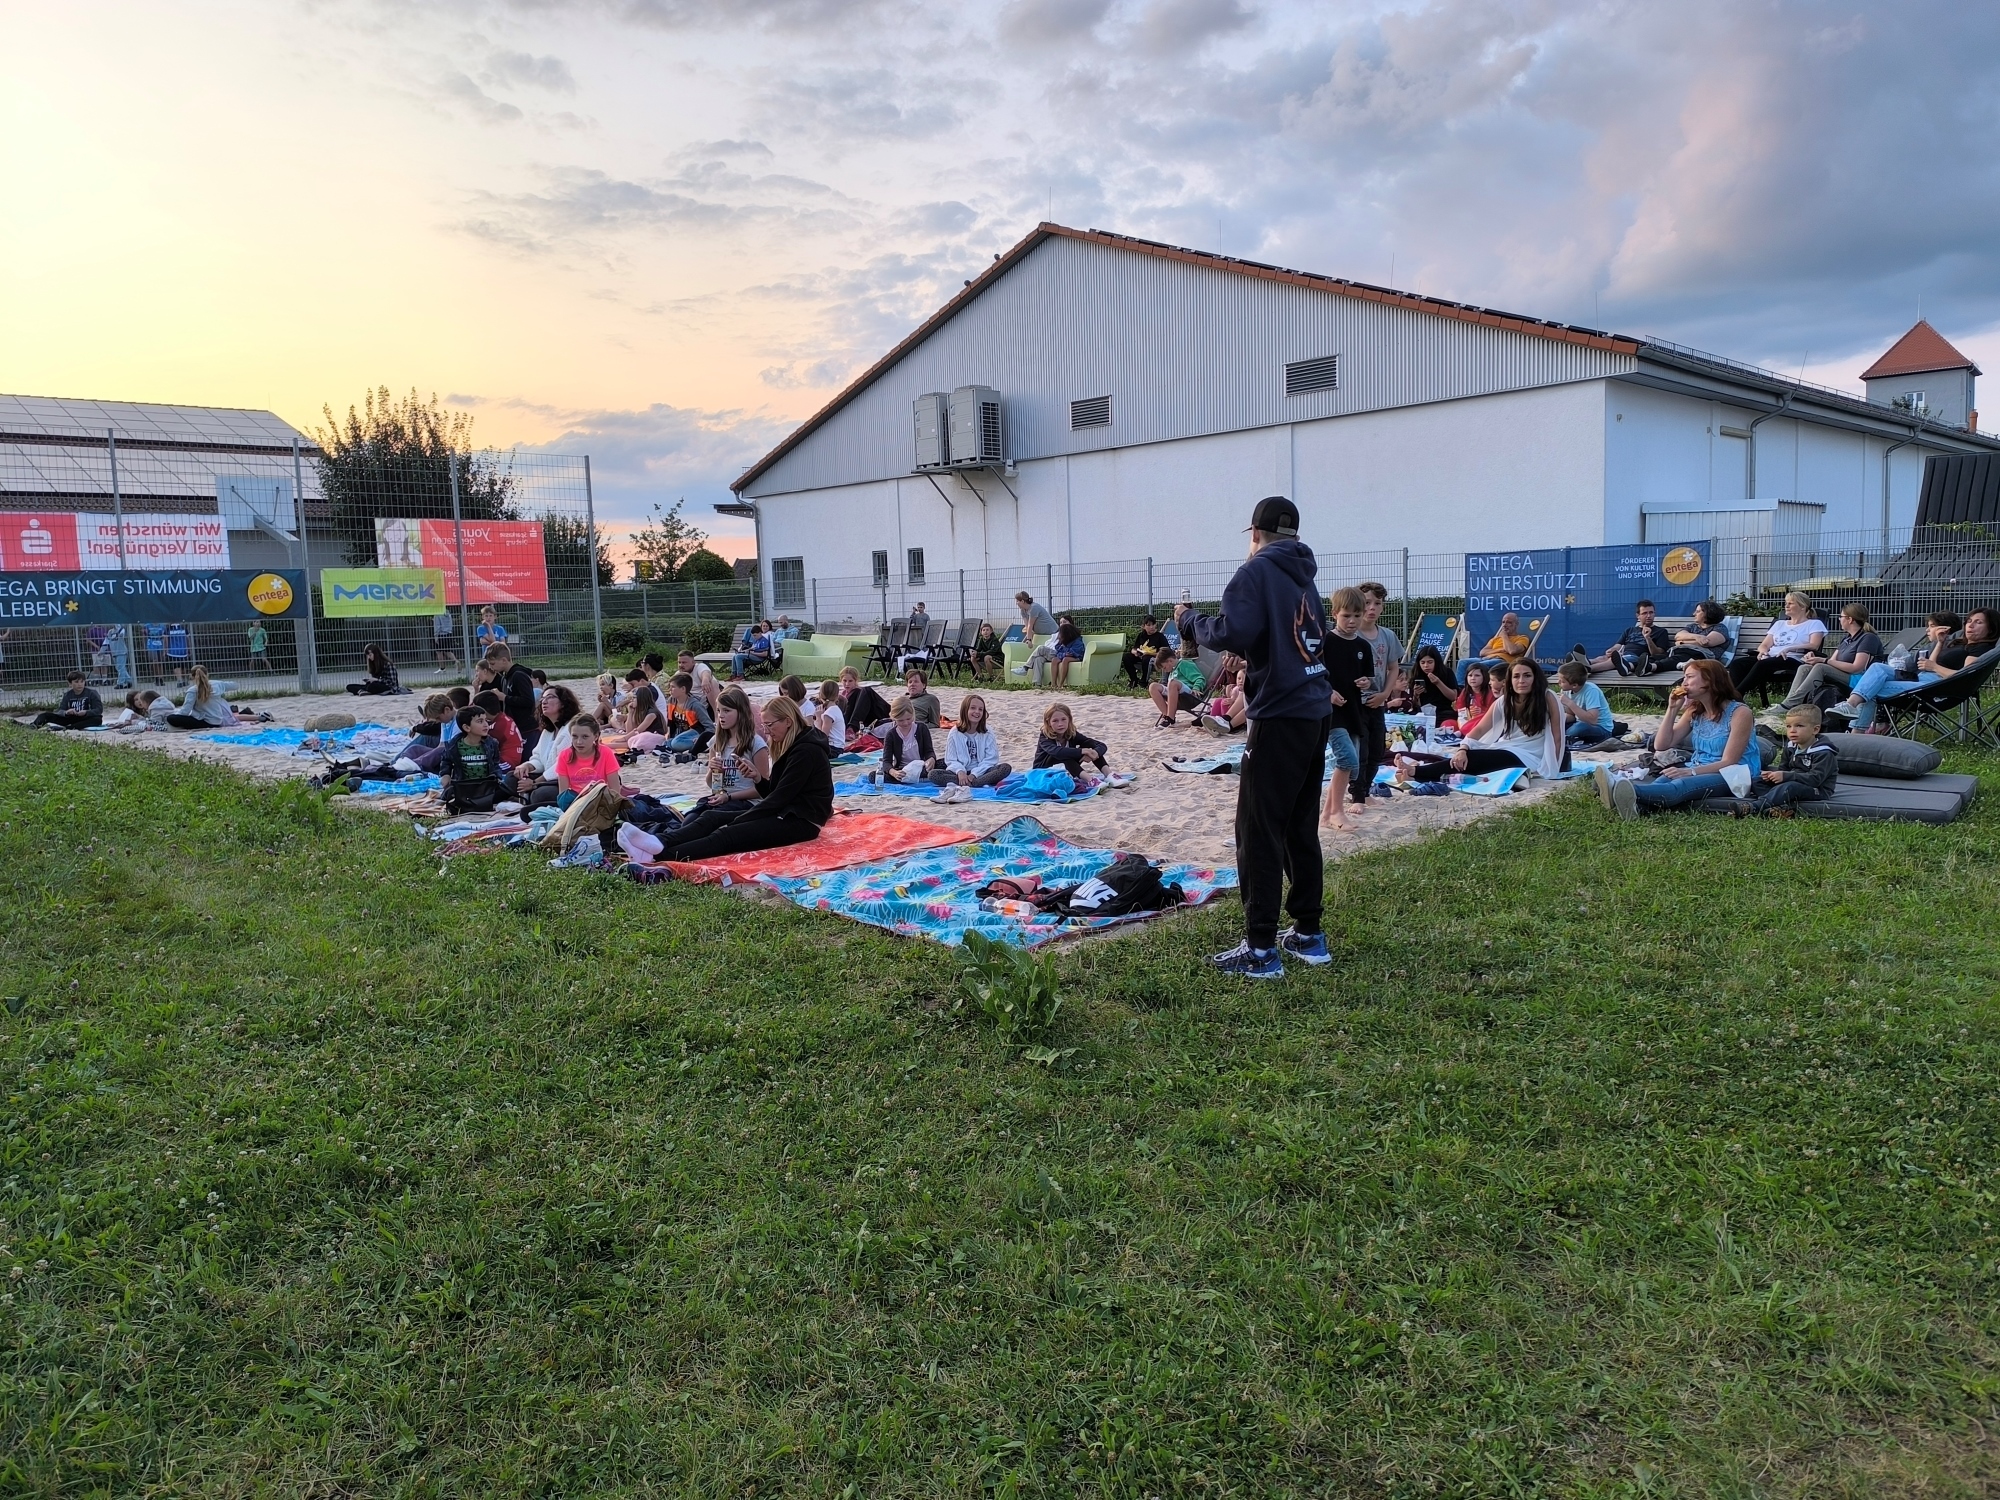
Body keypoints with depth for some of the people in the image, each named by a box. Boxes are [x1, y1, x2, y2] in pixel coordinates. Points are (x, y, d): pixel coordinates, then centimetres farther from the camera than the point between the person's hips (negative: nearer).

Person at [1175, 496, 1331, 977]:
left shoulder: (1258, 570, -8)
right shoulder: (1305, 576, 16)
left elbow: (1233, 632, -20)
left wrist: (1189, 621, -3)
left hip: (1280, 716, -8)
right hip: (1316, 714, 8)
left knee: (1258, 834, -4)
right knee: (1301, 829, 15)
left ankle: (1261, 950, -4)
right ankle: (1308, 935, 20)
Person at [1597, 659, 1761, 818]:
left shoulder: (1740, 712, -9)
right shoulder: (1694, 711, 12)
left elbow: (1728, 762, -15)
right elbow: (1661, 745, 7)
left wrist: (1691, 771, -28)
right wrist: (1672, 709, -1)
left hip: (1733, 777, -6)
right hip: (1700, 772, 6)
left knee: (1683, 785, -37)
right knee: (1664, 780, -30)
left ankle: (1632, 792, -69)